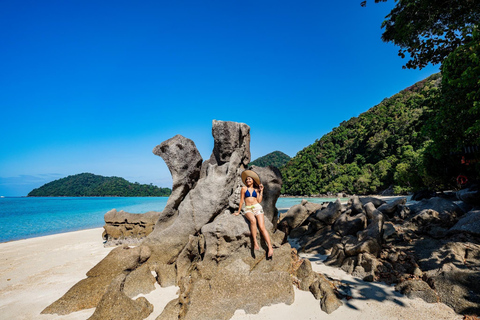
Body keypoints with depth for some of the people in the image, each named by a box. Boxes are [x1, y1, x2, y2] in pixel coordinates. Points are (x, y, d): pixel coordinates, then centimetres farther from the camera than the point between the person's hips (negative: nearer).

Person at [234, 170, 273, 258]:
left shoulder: (256, 190, 17)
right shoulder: (244, 188, 11)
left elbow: (259, 201, 6)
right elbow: (241, 201, 13)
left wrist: (261, 191, 8)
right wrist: (238, 212, 13)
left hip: (257, 208, 2)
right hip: (248, 209, -2)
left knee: (262, 227, -16)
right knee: (253, 220, -37)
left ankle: (270, 248, -20)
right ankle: (255, 243, -34)